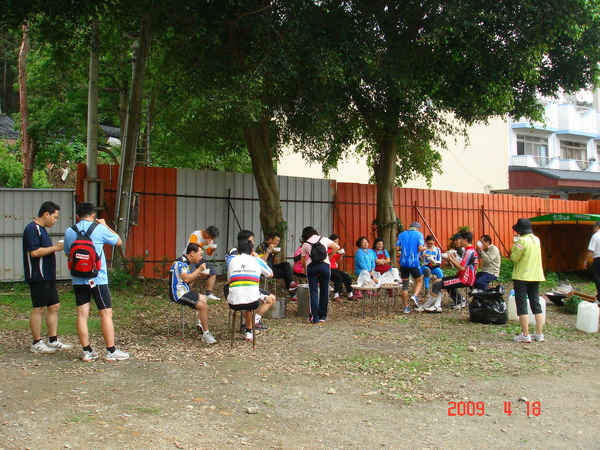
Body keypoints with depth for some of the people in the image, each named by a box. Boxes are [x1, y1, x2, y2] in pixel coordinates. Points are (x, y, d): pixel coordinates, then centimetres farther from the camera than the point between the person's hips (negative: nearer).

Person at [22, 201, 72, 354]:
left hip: (48, 277, 10)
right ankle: (36, 344, 7)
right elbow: (34, 252, -24)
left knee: (54, 307, 11)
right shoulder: (32, 229, -14)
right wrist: (55, 247, -17)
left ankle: (53, 340, 19)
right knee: (39, 309, -2)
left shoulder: (41, 229, 17)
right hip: (38, 277, -10)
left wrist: (56, 248, 11)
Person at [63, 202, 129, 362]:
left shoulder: (69, 232, 4)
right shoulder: (99, 229, -7)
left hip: (78, 280, 4)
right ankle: (111, 351, 6)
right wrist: (105, 225, 17)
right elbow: (118, 241, 7)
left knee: (82, 314, 6)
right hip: (97, 279, -4)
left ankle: (87, 351, 9)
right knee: (106, 313, 2)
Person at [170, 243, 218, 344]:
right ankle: (206, 334, -19)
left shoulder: (186, 262, 15)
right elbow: (186, 279, -29)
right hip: (179, 294, -11)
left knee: (203, 298, 28)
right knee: (203, 306, -22)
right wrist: (199, 269, -19)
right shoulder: (180, 262, -15)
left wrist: (199, 275, 3)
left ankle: (201, 323, 25)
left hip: (185, 291, 11)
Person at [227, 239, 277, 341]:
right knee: (271, 298, 27)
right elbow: (270, 275, 28)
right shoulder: (257, 261, 11)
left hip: (233, 304, 3)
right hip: (252, 302, -3)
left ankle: (248, 332, 31)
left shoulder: (231, 260, 13)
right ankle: (256, 319, 8)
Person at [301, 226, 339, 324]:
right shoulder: (324, 239, 15)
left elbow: (303, 262, 13)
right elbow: (337, 247, 10)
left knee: (313, 292, 4)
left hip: (311, 266, -1)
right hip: (325, 265, 1)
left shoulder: (305, 244, 12)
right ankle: (322, 316, 16)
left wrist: (305, 269, 31)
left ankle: (315, 318, 3)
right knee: (324, 291, 10)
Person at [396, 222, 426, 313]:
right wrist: (424, 248, 11)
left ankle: (406, 307, 9)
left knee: (405, 285, 8)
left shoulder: (401, 234, 8)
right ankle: (415, 295, -11)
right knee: (419, 281, 16)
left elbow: (397, 248, 1)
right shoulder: (419, 234, 0)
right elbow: (420, 248, -11)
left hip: (404, 262, 3)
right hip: (415, 262, -3)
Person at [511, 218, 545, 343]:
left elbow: (514, 258, -15)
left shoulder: (522, 240, -15)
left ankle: (525, 335, -1)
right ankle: (539, 334, 12)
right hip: (536, 276, 7)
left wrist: (514, 247, 1)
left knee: (522, 305, -1)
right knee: (536, 304, 11)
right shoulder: (536, 239, 9)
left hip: (522, 276, -7)